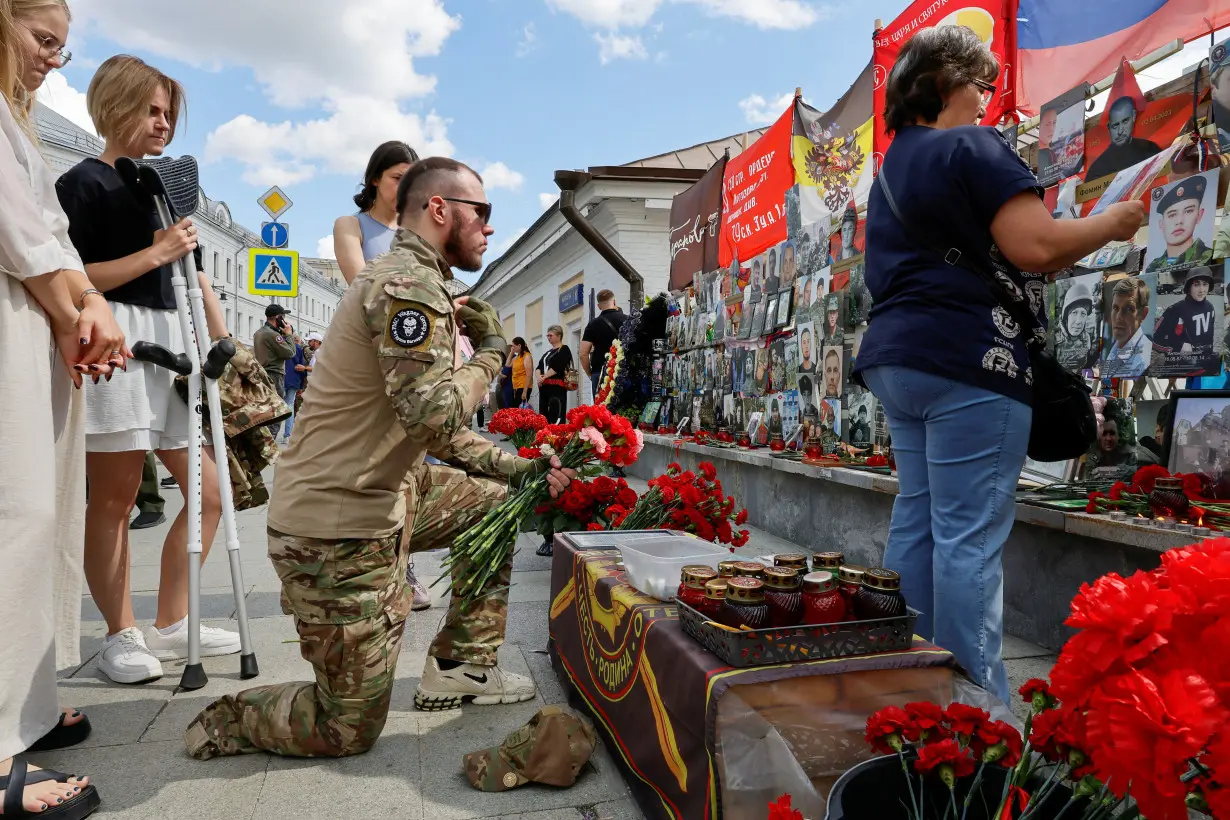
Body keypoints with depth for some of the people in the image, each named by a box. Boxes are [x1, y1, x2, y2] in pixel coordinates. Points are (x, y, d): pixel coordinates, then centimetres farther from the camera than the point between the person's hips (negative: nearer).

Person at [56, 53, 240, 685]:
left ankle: (170, 624, 16)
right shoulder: (83, 183, 0)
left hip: (172, 348, 8)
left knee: (208, 491, 5)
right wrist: (156, 254, -13)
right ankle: (121, 636, 10)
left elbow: (195, 277, 21)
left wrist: (225, 345, 12)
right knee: (114, 496, -3)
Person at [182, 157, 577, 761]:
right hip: (337, 529, -10)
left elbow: (444, 437, 18)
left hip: (381, 497, 10)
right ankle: (224, 722, 19)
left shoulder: (422, 285, 16)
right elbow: (433, 414, -29)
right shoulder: (407, 284, -17)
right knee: (350, 730, -1)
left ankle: (459, 665, 21)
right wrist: (490, 353, -12)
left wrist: (522, 469, 9)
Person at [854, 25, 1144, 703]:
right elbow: (1037, 247, -15)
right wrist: (1114, 222, 2)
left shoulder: (893, 165, 23)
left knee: (916, 521, 11)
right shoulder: (972, 147, -5)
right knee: (970, 536, -7)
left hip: (895, 355, 9)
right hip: (966, 358, -9)